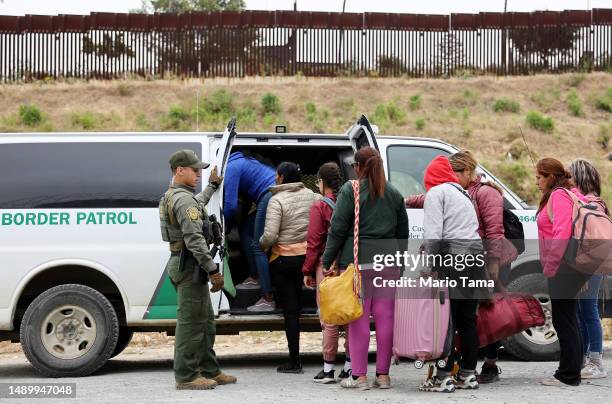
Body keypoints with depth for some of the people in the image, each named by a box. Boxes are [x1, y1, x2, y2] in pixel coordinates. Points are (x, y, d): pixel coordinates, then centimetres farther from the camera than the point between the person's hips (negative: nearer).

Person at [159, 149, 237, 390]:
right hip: (190, 267, -11)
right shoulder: (184, 199, -17)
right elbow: (194, 239, -25)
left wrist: (212, 185, 52)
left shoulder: (170, 196, 17)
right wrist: (212, 270, -24)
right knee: (191, 323, -6)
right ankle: (186, 377, -2)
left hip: (180, 263, 11)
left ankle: (209, 371, 22)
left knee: (205, 321, 16)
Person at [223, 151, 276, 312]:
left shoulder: (231, 167, -4)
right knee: (246, 232, 22)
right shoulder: (241, 161, 26)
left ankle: (268, 299, -11)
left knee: (259, 246, -8)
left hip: (270, 196, -10)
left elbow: (230, 205, -7)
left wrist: (224, 227, 10)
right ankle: (255, 278, 26)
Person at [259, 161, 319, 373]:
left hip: (284, 259, -5)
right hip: (307, 256, 5)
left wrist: (262, 245, 0)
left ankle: (294, 361, 4)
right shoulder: (310, 195, 3)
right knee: (296, 305, 20)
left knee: (290, 310, 1)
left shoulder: (277, 200, -15)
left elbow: (270, 236, -20)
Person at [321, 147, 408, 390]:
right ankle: (383, 375, 10)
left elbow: (338, 229, -6)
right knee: (385, 316, 5)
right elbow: (403, 232, 18)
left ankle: (359, 376, -1)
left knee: (359, 317, -2)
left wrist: (327, 262, -1)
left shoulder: (350, 190, -2)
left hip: (358, 261, -5)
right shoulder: (394, 194, 15)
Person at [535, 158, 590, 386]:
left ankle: (568, 375, -2)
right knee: (568, 319, 16)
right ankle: (572, 371, 24)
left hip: (564, 267, -11)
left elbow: (561, 234, -22)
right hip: (572, 266, 11)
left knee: (563, 320, -6)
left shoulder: (559, 196, -12)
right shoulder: (571, 194, 20)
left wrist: (549, 267, -18)